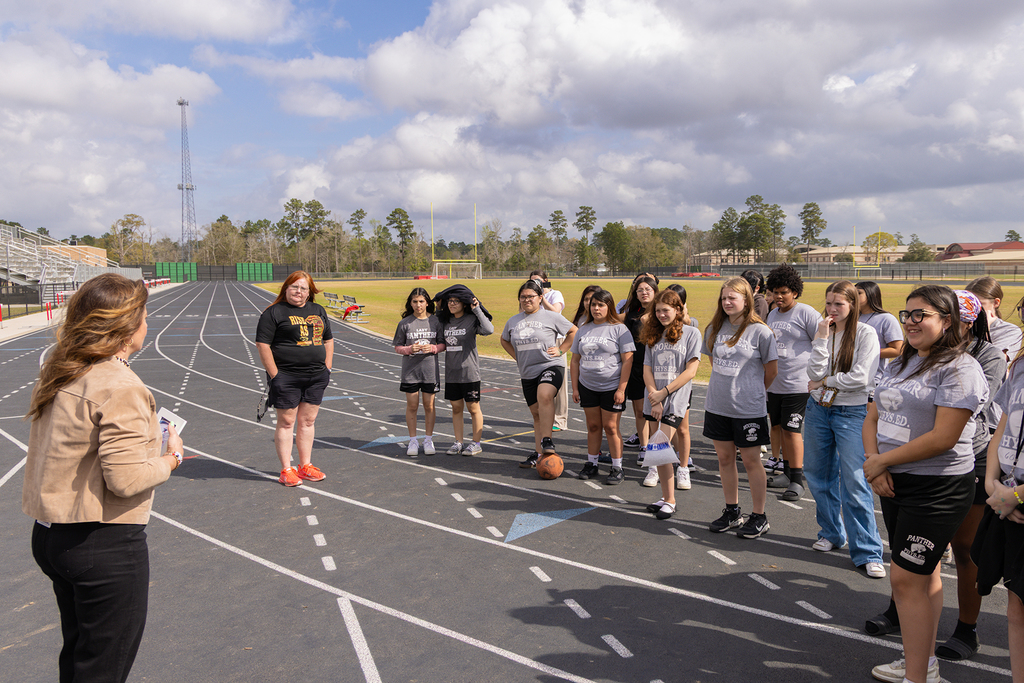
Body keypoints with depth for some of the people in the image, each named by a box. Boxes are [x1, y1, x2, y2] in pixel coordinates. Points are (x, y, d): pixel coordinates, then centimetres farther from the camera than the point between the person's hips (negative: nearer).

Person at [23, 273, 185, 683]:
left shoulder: (57, 376, 5)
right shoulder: (120, 387, -22)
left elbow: (68, 451, 11)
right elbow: (126, 479, -25)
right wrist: (170, 457, -7)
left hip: (50, 536, 8)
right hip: (105, 545, -8)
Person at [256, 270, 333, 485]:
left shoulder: (318, 311, 14)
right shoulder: (274, 312, -5)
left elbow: (328, 340, 19)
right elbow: (262, 345, -9)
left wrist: (327, 369, 10)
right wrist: (274, 376, -13)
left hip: (316, 377, 5)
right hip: (287, 377, -5)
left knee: (308, 421, 11)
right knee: (286, 422, 1)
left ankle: (305, 466, 21)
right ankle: (286, 470, 10)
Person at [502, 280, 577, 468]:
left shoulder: (551, 317, -1)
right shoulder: (513, 321, 11)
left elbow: (573, 332, 7)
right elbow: (504, 341, 28)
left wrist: (560, 350, -2)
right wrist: (517, 356, 14)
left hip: (550, 366, -5)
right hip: (527, 374, 5)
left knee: (544, 396, -34)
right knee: (536, 413, 11)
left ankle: (547, 440, -28)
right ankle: (539, 454, 18)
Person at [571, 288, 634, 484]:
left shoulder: (619, 329, -5)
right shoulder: (583, 329, 10)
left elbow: (627, 360, -9)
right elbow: (575, 360, 13)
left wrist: (621, 389, -14)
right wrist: (575, 388, 7)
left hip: (612, 387, -4)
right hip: (587, 387, 4)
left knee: (611, 427, 0)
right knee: (593, 426, 11)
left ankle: (617, 468, 11)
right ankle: (591, 464, 22)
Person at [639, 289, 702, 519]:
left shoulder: (691, 333, 0)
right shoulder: (654, 334, 13)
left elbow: (690, 371, -7)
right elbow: (647, 369, 7)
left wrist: (664, 392, -10)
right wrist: (653, 397, -7)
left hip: (676, 398, -5)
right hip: (654, 399, 5)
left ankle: (670, 502, -1)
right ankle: (666, 497, 17)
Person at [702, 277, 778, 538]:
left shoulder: (760, 331, -9)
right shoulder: (715, 328, 6)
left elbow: (771, 370, -1)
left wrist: (753, 392, 9)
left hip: (749, 409, -5)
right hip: (717, 405, 5)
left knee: (751, 461, 5)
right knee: (725, 458, 13)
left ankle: (759, 517, 19)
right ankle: (732, 512, 28)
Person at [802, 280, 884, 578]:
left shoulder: (866, 333, -8)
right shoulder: (823, 332, 6)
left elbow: (862, 377, -17)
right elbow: (813, 373, -6)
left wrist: (825, 381, -7)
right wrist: (822, 338, -13)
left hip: (852, 412, -5)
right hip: (818, 409, 5)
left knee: (855, 483, -7)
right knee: (818, 475, 13)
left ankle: (867, 552, 1)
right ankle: (831, 532, 32)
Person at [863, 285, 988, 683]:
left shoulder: (959, 369, -14)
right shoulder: (900, 365, 12)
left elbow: (943, 437, -22)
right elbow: (872, 418, 10)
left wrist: (882, 460, -15)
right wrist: (874, 463, -7)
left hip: (937, 489, -8)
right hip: (895, 484, 8)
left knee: (906, 577, -7)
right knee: (923, 574, 18)